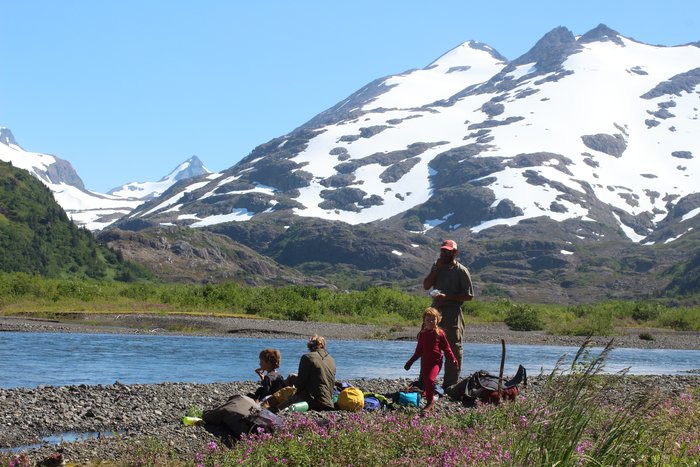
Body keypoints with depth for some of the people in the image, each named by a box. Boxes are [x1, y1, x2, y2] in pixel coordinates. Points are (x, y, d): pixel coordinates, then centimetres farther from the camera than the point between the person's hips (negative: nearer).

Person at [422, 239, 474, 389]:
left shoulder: (461, 271, -5)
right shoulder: (437, 266, 13)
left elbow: (469, 296, -8)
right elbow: (426, 286, 5)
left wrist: (447, 297, -17)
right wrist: (436, 269, -5)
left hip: (453, 313, -6)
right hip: (436, 309, 6)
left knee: (453, 348, -4)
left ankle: (450, 384, -2)